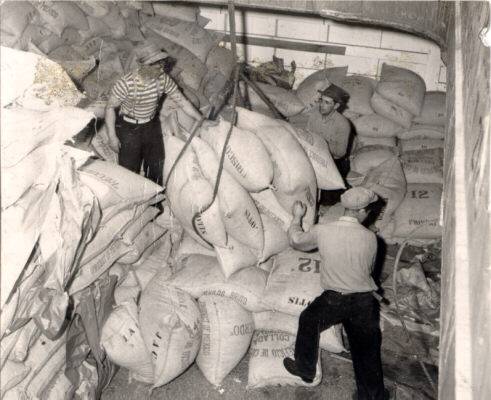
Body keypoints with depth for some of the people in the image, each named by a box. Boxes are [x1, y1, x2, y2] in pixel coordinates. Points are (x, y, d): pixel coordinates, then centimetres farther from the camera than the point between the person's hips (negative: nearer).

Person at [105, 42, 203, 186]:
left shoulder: (163, 79, -14)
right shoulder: (125, 83, -27)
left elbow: (182, 101, -6)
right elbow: (110, 107, -15)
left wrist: (202, 121, -8)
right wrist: (112, 137, -16)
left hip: (152, 125, 5)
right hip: (129, 129, -4)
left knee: (156, 166, 16)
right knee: (129, 170, 4)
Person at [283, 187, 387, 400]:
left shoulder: (322, 231, -12)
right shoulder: (370, 237, -8)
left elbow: (295, 241, 6)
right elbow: (370, 268, 8)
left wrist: (297, 217, 22)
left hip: (334, 299, -1)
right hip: (364, 301, 1)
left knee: (308, 322, 27)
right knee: (367, 350, 17)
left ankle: (305, 369, 38)